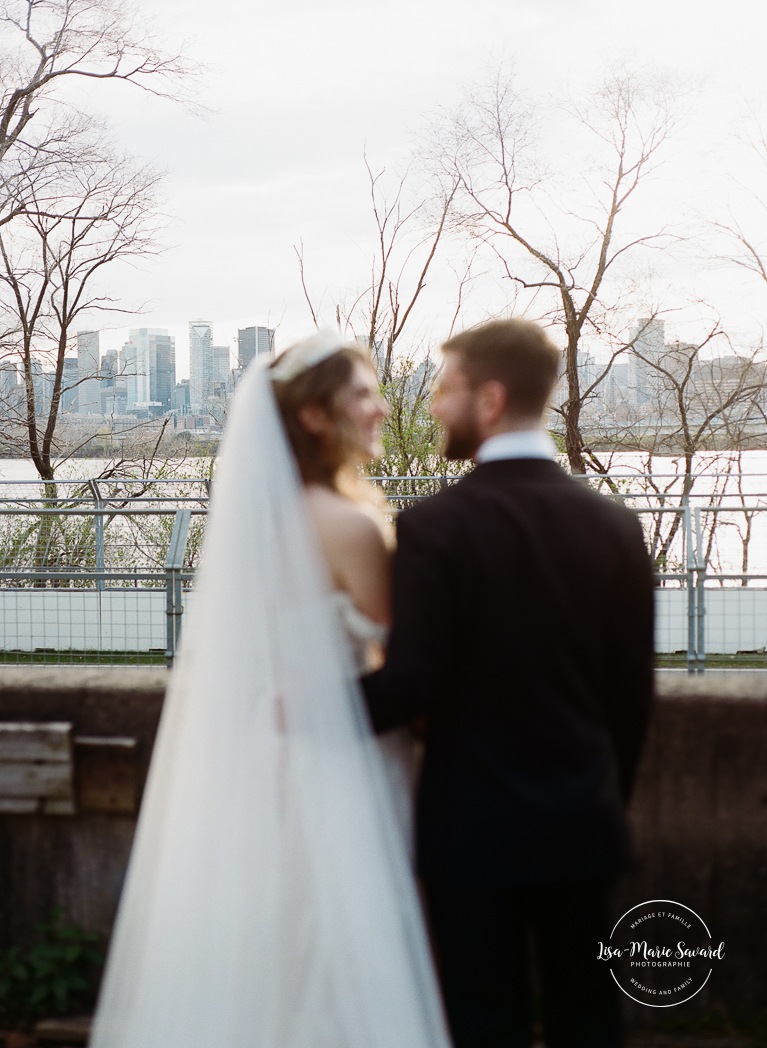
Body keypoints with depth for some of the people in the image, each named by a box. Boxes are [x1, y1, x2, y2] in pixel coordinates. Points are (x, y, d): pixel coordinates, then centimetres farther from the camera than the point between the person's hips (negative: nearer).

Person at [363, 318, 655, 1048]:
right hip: (583, 823, 4)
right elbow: (632, 692, 5)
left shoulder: (432, 528, -15)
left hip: (474, 825, -4)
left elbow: (409, 686, -18)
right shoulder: (613, 525, 0)